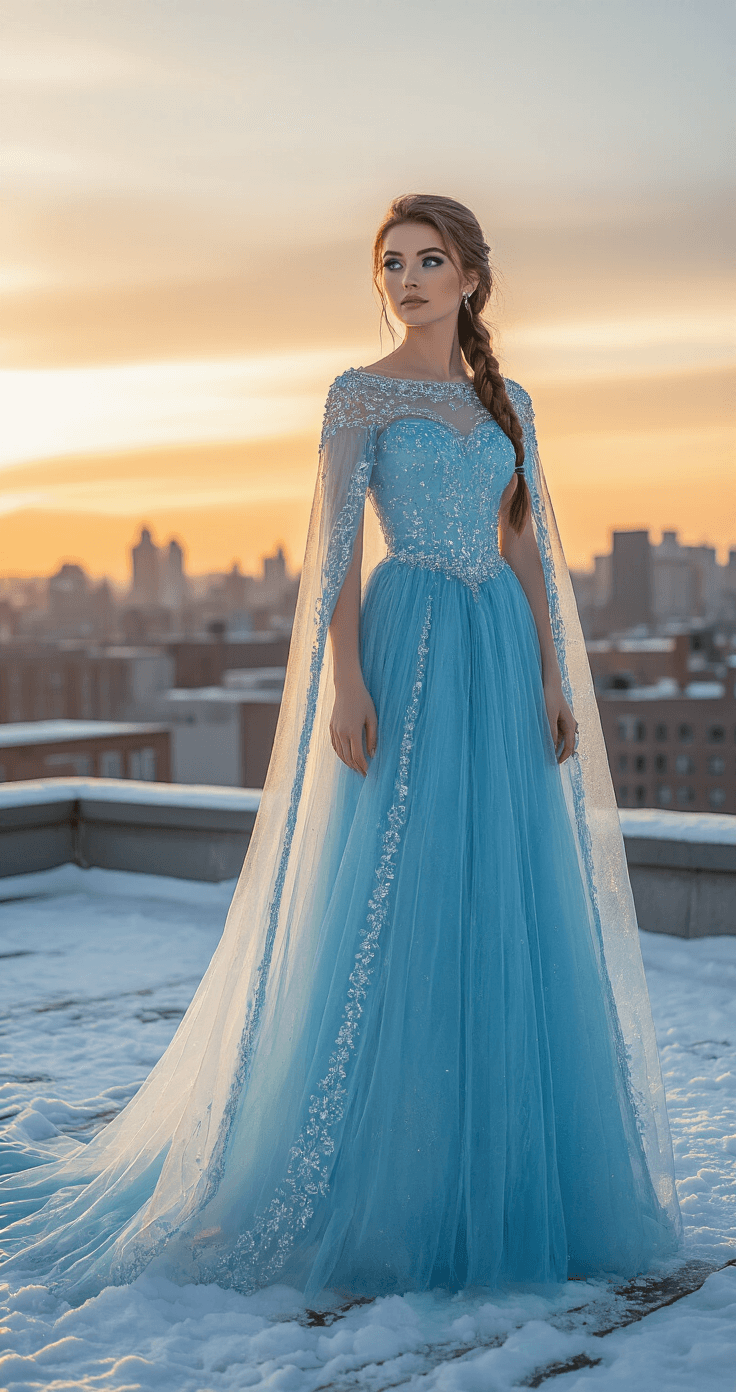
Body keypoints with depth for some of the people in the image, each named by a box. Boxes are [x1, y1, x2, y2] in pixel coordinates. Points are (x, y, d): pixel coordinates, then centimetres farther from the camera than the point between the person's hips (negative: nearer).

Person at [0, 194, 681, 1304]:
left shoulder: (508, 405, 16)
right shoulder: (361, 396, 2)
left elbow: (529, 553, 14)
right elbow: (336, 550, -4)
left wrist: (557, 681, 6)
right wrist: (345, 681, -15)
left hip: (503, 663, 5)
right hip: (408, 654, -5)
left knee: (507, 906, 5)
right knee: (394, 903, -6)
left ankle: (498, 1178, 17)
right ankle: (387, 1183, 6)